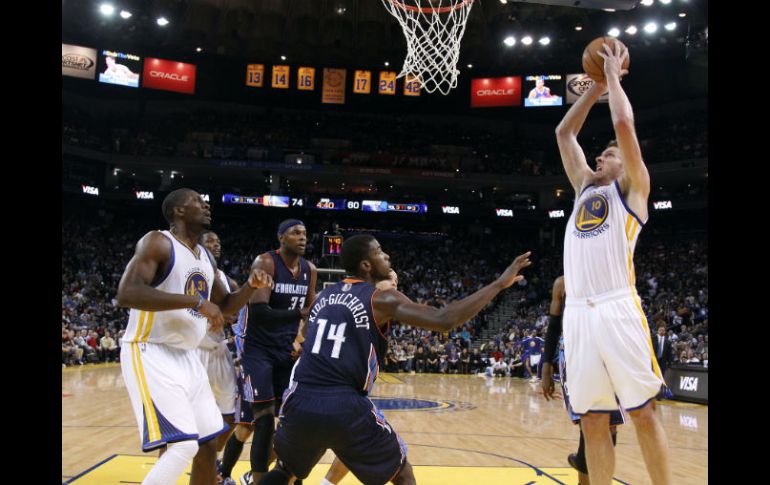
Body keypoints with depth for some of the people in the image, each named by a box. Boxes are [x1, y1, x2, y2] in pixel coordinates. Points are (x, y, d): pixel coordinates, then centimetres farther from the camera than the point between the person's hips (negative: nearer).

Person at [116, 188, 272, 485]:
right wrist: (196, 301, -27)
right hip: (150, 354, -9)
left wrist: (252, 286, 2)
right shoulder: (158, 242, -12)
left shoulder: (206, 258, 13)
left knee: (207, 442, 11)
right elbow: (126, 294, -27)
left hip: (185, 357, 9)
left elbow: (225, 306, 22)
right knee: (183, 445, -20)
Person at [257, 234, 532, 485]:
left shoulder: (324, 295, 15)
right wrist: (500, 283, -6)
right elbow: (445, 320, -12)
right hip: (346, 408, -5)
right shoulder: (382, 299, -2)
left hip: (301, 403, 5)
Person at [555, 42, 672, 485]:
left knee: (643, 412, -2)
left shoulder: (633, 188, 11)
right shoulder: (586, 188, 26)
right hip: (578, 313, 5)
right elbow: (564, 133, 29)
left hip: (618, 309, -5)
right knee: (592, 421, 5)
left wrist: (614, 75, 12)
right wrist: (595, 86, 29)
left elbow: (624, 123, -1)